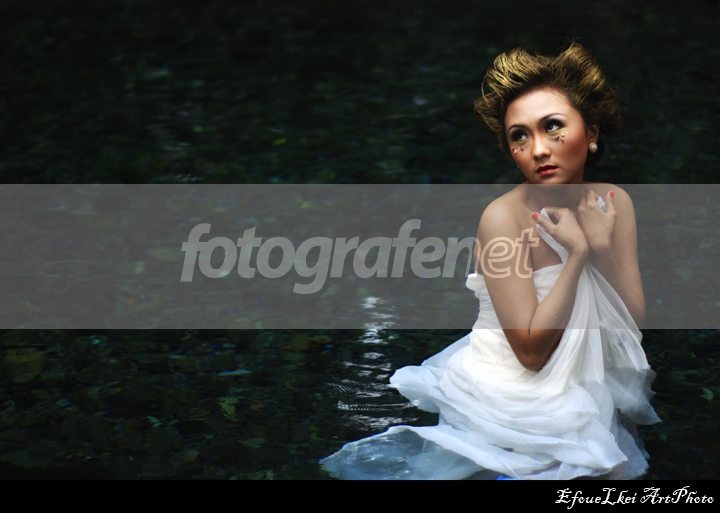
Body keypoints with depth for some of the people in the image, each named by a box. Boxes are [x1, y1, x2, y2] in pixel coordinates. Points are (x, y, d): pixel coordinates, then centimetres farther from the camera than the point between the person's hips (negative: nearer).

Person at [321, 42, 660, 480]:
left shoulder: (615, 204, -4)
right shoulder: (505, 218, -21)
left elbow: (636, 323, -3)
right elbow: (531, 350, -22)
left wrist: (603, 249, -18)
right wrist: (577, 253, -23)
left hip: (584, 390, 5)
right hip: (506, 392, -5)